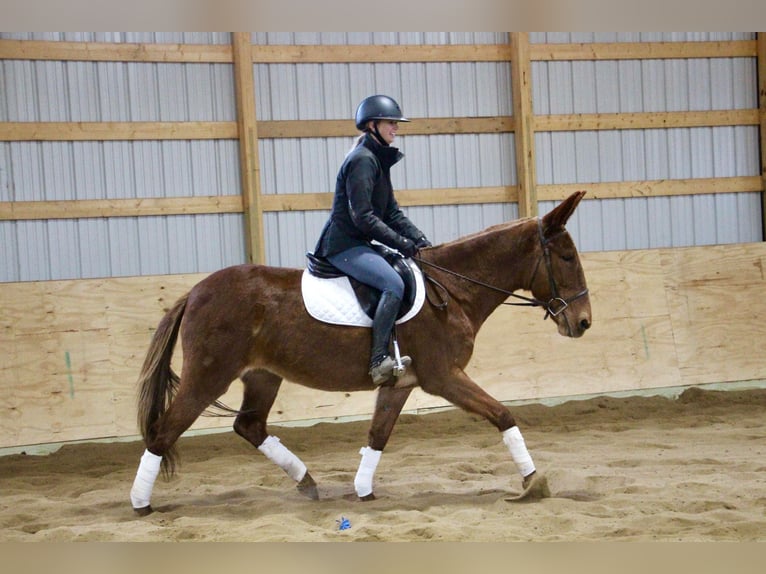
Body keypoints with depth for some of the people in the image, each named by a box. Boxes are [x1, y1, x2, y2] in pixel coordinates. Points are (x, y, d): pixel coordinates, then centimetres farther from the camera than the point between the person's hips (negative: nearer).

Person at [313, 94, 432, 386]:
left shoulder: (378, 160, 17)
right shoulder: (362, 160, -15)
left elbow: (392, 213, 17)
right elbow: (363, 217, -22)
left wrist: (420, 240, 3)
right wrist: (404, 244, -19)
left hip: (357, 244, 11)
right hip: (343, 245, -11)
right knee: (394, 284, -27)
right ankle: (379, 361, -30)